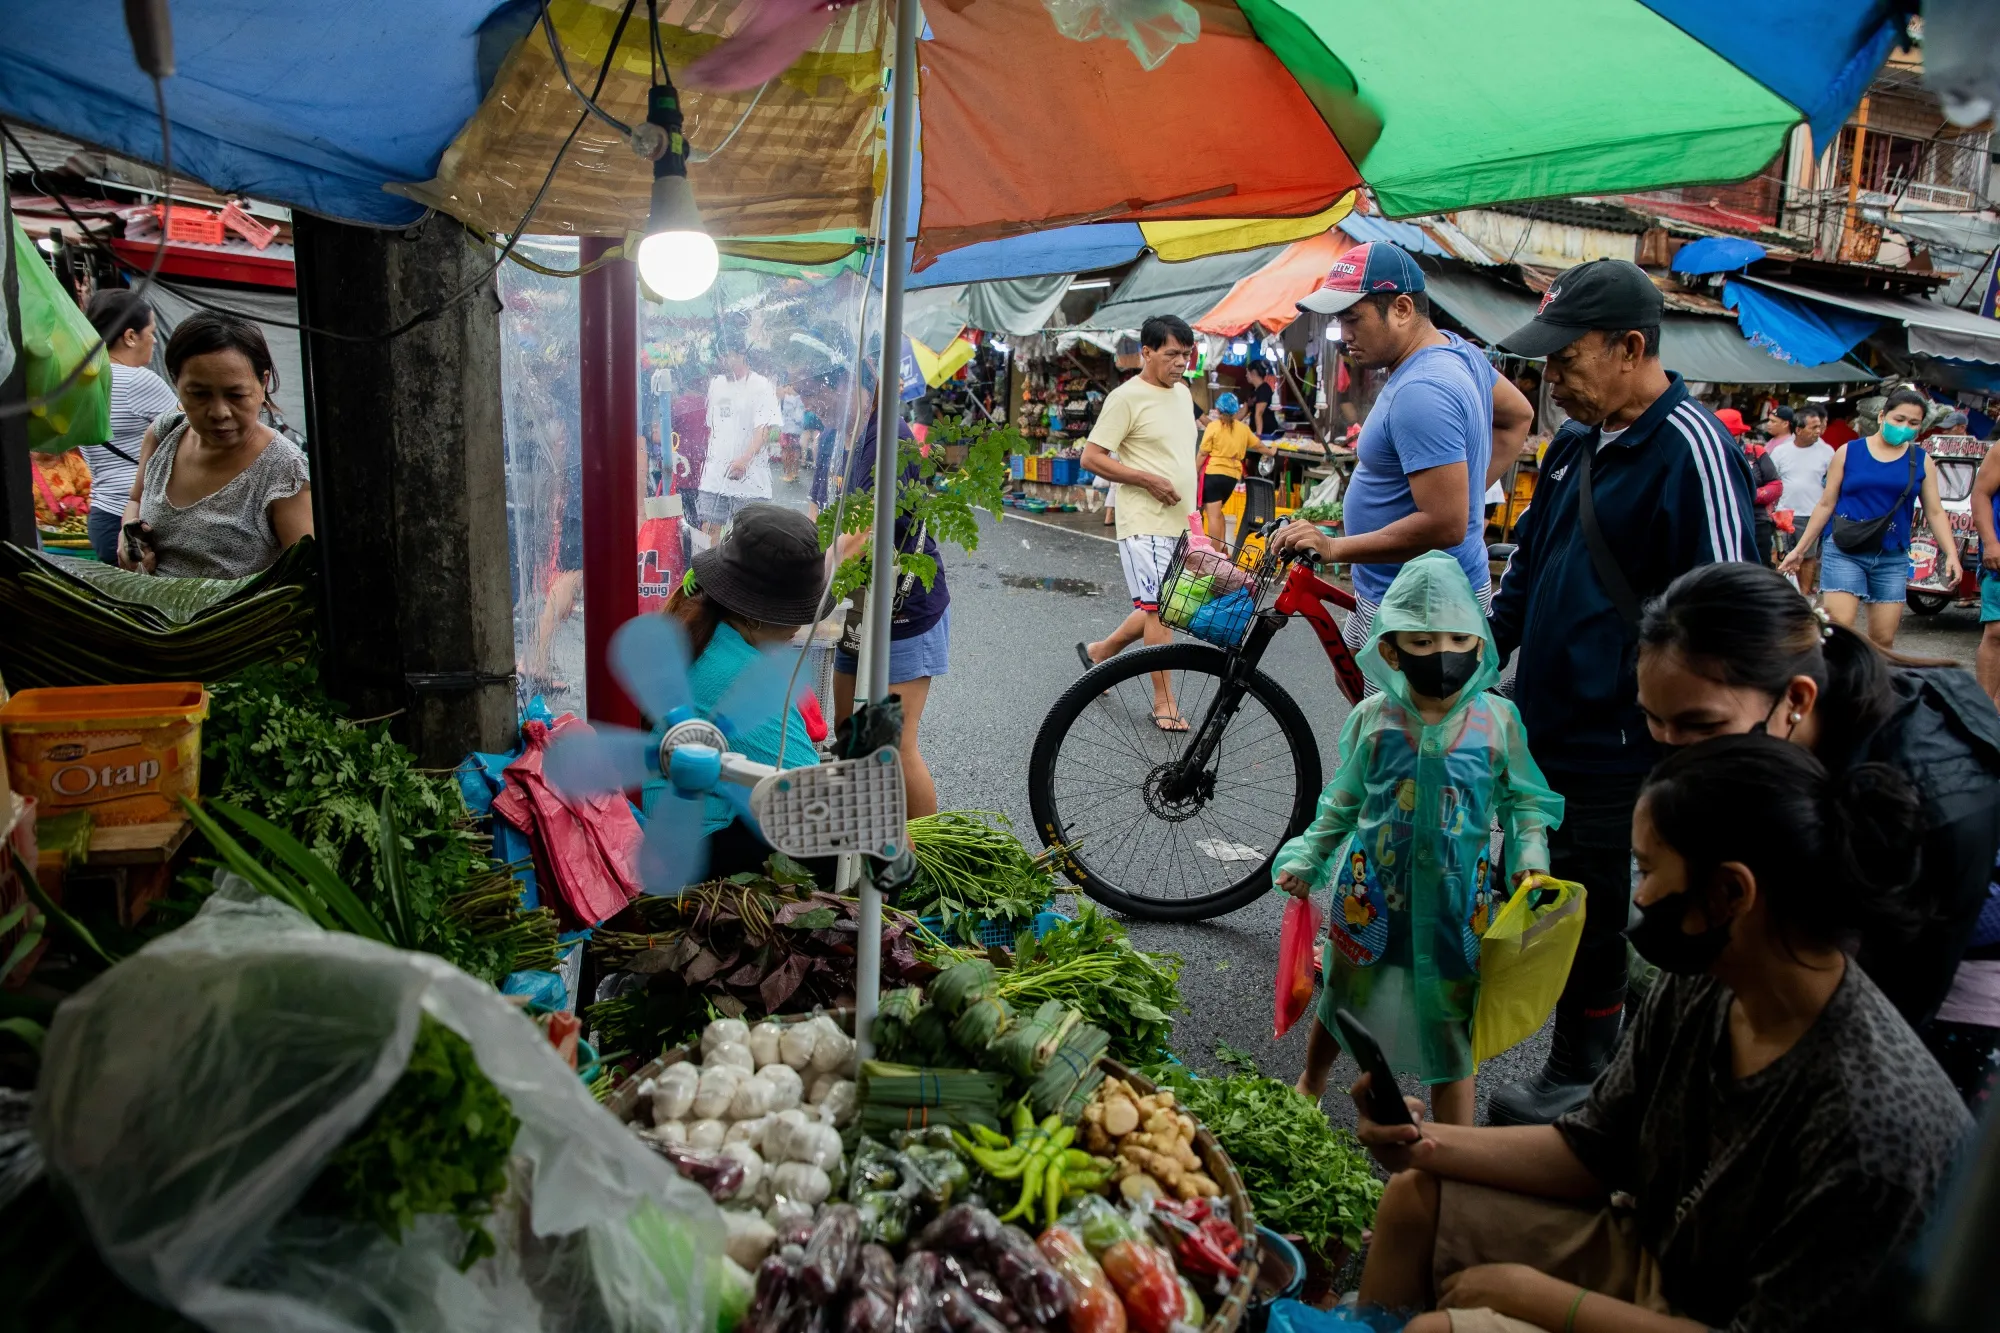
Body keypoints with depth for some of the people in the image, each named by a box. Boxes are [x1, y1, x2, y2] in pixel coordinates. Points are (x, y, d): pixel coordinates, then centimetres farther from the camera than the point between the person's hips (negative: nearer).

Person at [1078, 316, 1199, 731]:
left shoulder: (1183, 393, 13)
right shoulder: (1127, 398, -12)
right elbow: (1091, 458, -14)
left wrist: (1190, 510, 17)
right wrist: (1149, 480, -18)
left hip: (1179, 523, 8)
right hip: (1145, 523, -8)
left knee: (1158, 607, 14)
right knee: (1158, 608, -5)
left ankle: (1100, 651, 33)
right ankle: (1163, 701, 5)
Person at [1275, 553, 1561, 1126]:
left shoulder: (1498, 719, -8)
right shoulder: (1372, 718, -7)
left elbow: (1524, 800, 3)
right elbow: (1341, 802, 4)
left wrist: (1529, 862, -10)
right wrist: (1306, 859, 1)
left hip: (1456, 896, -1)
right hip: (1372, 892, 1)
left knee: (1452, 1015, 9)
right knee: (1343, 995, 20)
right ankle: (1309, 1085, 49)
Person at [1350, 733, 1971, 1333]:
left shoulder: (1876, 1126, -34)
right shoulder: (1694, 987, -11)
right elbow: (1591, 1150, 1)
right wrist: (1431, 1144, -12)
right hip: (1647, 1254, 7)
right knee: (1416, 1198, 5)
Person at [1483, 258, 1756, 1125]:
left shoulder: (1690, 450, -16)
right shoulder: (1575, 445, 11)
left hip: (1617, 751, -8)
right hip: (1545, 729, 8)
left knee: (1587, 918, 4)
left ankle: (1575, 1084, 23)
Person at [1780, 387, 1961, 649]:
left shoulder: (1921, 460, 7)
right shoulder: (1848, 452, 0)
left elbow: (1935, 512, 7)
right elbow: (1826, 504, 4)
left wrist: (1951, 554, -5)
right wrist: (1800, 549, 4)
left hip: (1892, 559, 3)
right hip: (1845, 554, -3)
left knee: (1883, 639, 4)